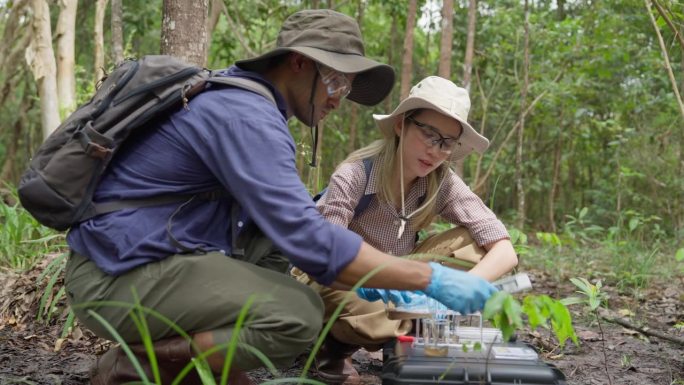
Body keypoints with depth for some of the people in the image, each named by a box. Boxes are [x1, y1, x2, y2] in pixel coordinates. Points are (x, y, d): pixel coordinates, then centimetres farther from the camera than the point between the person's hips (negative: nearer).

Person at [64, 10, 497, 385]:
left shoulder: (243, 99, 13)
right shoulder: (247, 116, -18)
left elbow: (286, 220, 18)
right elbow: (306, 238, -27)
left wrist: (363, 279, 8)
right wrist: (429, 279, -22)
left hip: (145, 255, 10)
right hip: (117, 276, -10)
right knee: (299, 315, -21)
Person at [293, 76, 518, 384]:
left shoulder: (444, 185, -16)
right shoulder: (355, 174, -25)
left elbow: (504, 251, -21)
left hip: (389, 285, 4)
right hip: (339, 282, -3)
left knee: (473, 244, -17)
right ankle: (334, 344, -4)